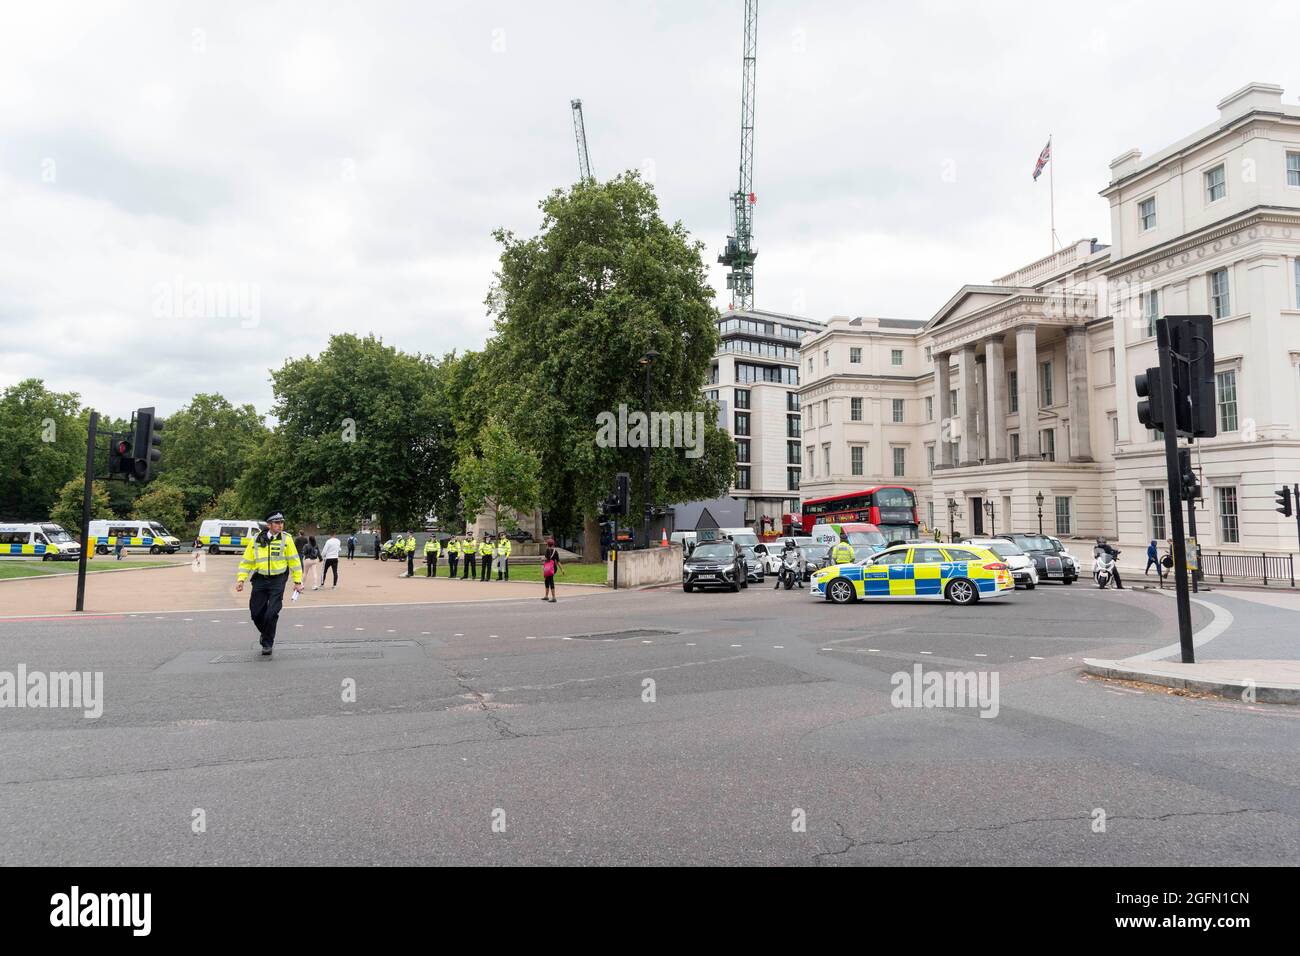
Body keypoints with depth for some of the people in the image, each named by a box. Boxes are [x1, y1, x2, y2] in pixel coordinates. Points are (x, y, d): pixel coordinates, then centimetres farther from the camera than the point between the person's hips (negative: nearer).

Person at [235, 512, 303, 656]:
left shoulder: (286, 539, -3)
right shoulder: (256, 540, 2)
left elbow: (294, 561, 1)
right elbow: (247, 561, 8)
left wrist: (297, 581, 0)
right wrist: (241, 579, 0)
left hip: (277, 581, -2)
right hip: (260, 579, 3)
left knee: (271, 613, -9)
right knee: (256, 612, 6)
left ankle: (267, 643, 9)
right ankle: (265, 632, 37)